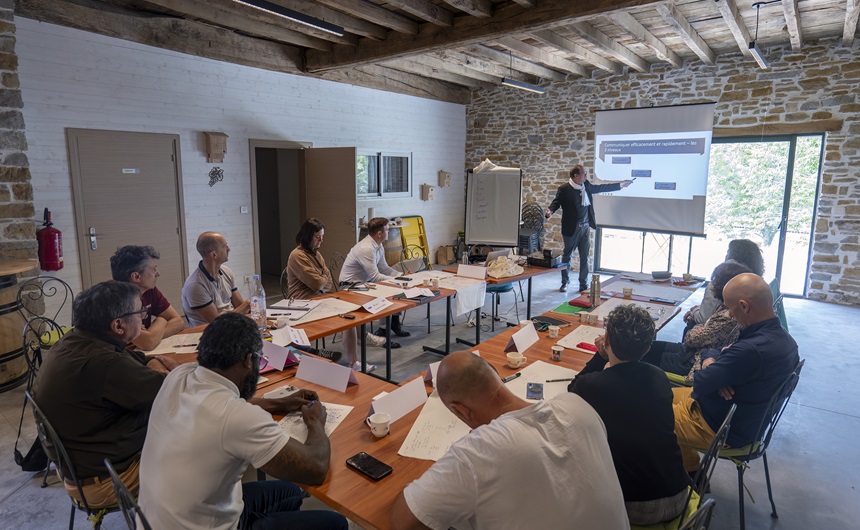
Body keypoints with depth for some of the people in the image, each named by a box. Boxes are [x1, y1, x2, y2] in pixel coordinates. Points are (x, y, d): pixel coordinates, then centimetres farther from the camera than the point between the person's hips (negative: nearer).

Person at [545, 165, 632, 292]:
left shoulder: (586, 185, 8)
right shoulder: (564, 189, -10)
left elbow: (601, 187, 19)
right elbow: (556, 202, -10)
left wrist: (621, 184, 24)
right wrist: (550, 211, -33)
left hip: (585, 227, 6)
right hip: (571, 228, -6)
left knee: (585, 257, 8)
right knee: (567, 256, 6)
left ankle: (584, 285, 16)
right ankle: (565, 283, 21)